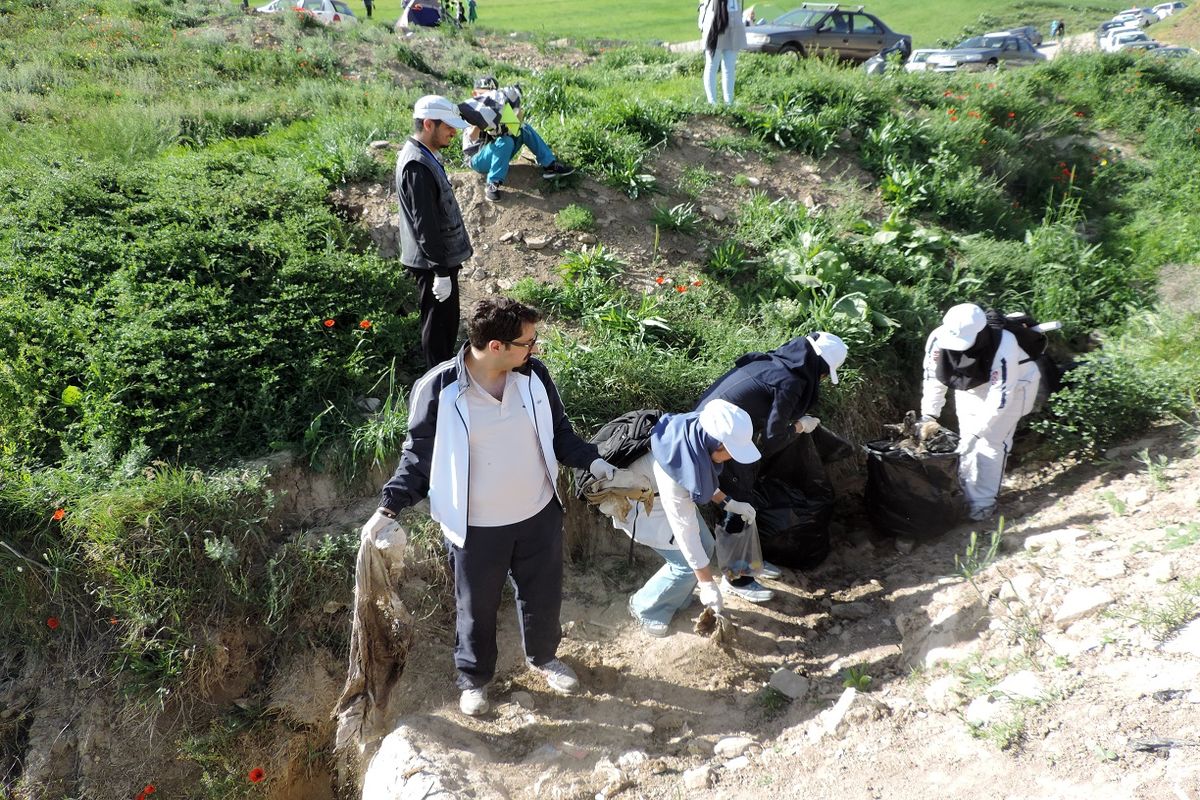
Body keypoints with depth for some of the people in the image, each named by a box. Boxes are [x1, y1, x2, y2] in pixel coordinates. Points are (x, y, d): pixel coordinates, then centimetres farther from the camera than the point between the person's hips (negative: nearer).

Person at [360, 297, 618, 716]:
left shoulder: (534, 374, -10)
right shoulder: (437, 390, -22)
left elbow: (558, 431, 5)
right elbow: (418, 456, -9)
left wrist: (592, 461, -8)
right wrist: (389, 508, -16)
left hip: (539, 514, 4)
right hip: (477, 527, -3)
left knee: (543, 595, 23)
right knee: (477, 607, 17)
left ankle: (544, 657, 53)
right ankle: (474, 678, 45)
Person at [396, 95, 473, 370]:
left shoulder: (425, 156, 9)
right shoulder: (417, 166, -24)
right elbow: (425, 225, -25)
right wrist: (441, 272, -23)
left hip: (442, 256, 10)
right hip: (434, 263, -10)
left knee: (446, 321, 20)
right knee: (439, 326, 2)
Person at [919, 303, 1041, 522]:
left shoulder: (1004, 348, -41)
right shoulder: (938, 338, -29)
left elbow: (1000, 397, -35)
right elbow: (933, 379, -16)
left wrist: (976, 431, -35)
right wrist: (928, 415, -19)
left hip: (1012, 384, -5)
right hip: (972, 385, 5)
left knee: (991, 442, -9)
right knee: (966, 439, 6)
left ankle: (984, 502, 1)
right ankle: (967, 495, 19)